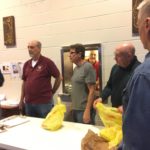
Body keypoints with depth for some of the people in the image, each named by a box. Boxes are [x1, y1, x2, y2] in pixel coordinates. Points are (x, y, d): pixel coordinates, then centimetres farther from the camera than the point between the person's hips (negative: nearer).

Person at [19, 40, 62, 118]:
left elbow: (59, 78, -2)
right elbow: (24, 82, 15)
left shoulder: (47, 62, -9)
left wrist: (51, 92, 3)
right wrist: (21, 99, 13)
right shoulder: (26, 64, 9)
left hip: (44, 102, -6)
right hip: (28, 103, 6)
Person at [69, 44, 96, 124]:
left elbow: (91, 91, -16)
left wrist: (87, 111, -19)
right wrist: (73, 107, 12)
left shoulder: (88, 67, -13)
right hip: (75, 109, 8)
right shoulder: (76, 68, 10)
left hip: (84, 110, -8)